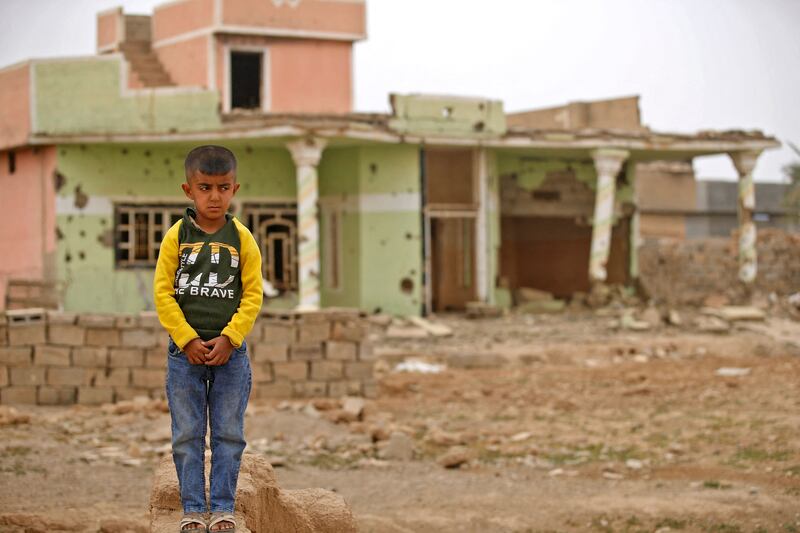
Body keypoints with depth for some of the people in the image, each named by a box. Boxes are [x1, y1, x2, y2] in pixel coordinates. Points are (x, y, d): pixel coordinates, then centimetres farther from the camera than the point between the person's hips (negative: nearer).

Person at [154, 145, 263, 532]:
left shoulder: (242, 238, -1)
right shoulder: (176, 236, -2)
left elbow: (253, 295, -3)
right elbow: (163, 292, -4)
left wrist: (228, 339, -13)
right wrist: (188, 340, -12)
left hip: (231, 351, 0)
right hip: (184, 352, 0)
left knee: (229, 435, 5)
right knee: (187, 435, 5)